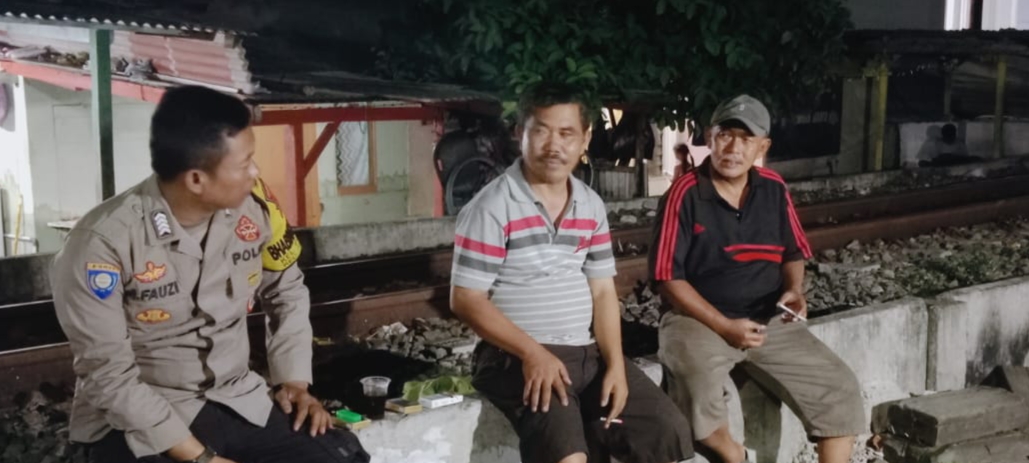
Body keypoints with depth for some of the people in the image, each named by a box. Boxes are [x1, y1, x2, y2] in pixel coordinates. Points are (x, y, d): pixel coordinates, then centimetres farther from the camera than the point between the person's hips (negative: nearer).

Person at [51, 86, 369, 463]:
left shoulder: (252, 207, -6)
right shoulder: (104, 241, -19)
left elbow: (286, 291, 12)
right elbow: (109, 375, -17)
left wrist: (294, 381, 2)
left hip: (238, 404, 4)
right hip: (137, 423, -4)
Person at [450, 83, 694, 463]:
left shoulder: (592, 206, 11)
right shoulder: (492, 207, -10)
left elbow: (602, 291, 11)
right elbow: (466, 299, -12)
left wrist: (615, 364, -4)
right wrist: (532, 353, -21)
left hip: (587, 353, 7)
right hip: (517, 359, -6)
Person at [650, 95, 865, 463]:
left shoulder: (774, 189, 5)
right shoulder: (685, 194, -10)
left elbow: (793, 254, 16)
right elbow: (669, 278, -10)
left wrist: (794, 290, -7)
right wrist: (724, 326, -17)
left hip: (770, 321, 5)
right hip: (701, 320, -5)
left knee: (839, 389, -7)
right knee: (697, 389, -35)